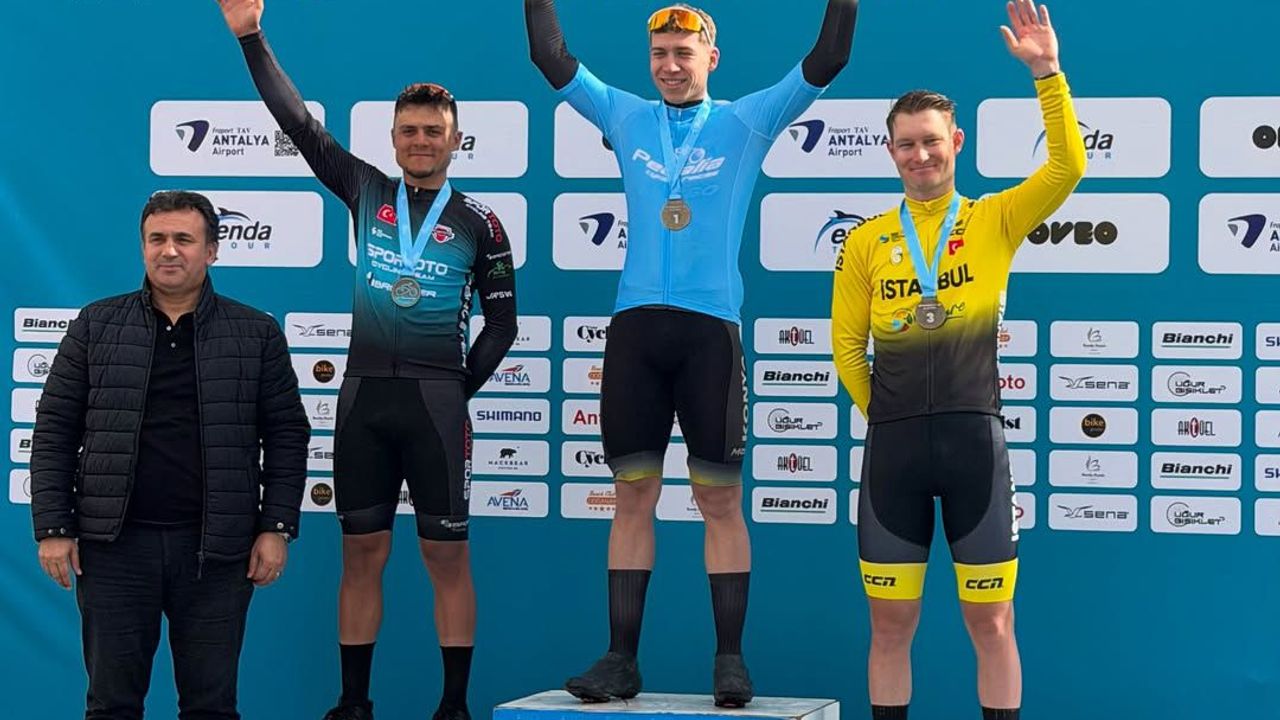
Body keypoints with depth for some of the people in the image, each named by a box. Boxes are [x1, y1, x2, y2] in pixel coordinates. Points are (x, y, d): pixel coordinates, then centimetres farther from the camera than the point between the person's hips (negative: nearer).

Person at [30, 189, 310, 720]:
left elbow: (287, 433, 5)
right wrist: (52, 528, -2)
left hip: (215, 549, 0)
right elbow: (54, 430, 5)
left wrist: (276, 528, -2)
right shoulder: (96, 327, 6)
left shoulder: (257, 334, 5)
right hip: (114, 542, 0)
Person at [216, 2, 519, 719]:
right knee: (362, 553, 6)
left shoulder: (478, 222, 4)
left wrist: (462, 388, 1)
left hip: (436, 399, -3)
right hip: (363, 394, 3)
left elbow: (502, 321, 8)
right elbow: (300, 122, 7)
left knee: (447, 554, -1)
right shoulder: (367, 193, 10)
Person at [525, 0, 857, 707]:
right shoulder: (627, 119, 13)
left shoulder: (744, 123, 7)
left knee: (721, 498, 0)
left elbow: (823, 64, 0)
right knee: (633, 494, 4)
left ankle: (730, 661, 6)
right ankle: (621, 658, 8)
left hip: (710, 327, -2)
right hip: (635, 325, 2)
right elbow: (552, 59, 9)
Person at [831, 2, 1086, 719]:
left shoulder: (995, 221, 4)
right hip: (893, 444, 2)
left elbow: (1068, 166, -11)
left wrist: (1048, 70, -18)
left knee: (991, 621, 4)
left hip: (976, 437, -1)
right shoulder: (867, 241, 8)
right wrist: (887, 413, 7)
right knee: (892, 620, 8)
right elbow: (847, 343, 12)